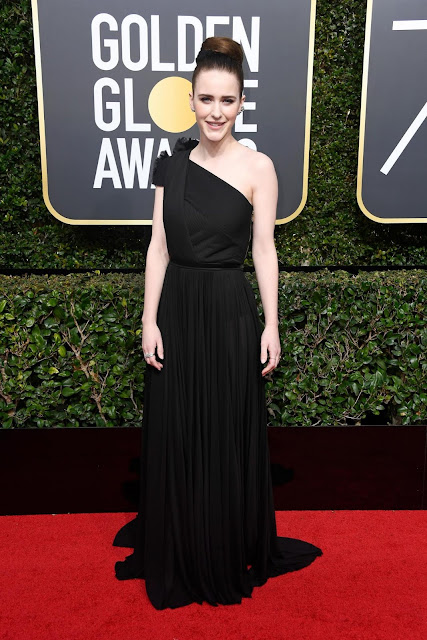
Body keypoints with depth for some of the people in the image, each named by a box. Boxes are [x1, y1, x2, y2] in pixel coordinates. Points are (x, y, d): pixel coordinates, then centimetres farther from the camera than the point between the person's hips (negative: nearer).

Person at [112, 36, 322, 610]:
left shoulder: (257, 166, -4)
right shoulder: (172, 163, 6)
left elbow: (264, 251, -4)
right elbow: (159, 247, 4)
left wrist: (272, 326, -7)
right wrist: (150, 320, -1)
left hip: (230, 311, -3)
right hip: (176, 308, 4)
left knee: (229, 434, 8)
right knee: (172, 432, 12)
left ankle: (230, 553, 32)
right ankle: (175, 554, 36)